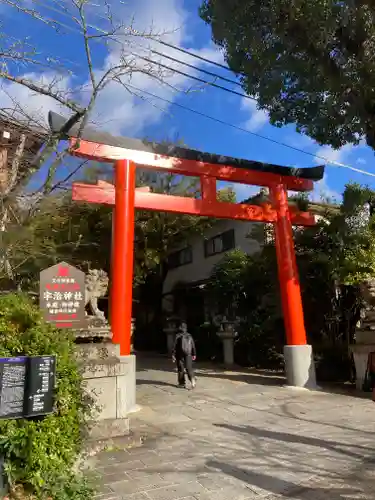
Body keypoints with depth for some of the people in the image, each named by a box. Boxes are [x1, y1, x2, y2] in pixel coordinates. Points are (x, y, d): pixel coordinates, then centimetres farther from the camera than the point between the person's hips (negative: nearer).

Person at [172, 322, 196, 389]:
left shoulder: (178, 336, -8)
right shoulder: (189, 336, 4)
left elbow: (175, 346, -11)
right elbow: (193, 346, 7)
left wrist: (173, 355, -6)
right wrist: (194, 354, 16)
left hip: (180, 355, -3)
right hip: (188, 355, 3)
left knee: (180, 370, 9)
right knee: (189, 368, 4)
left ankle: (182, 383, 15)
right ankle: (192, 379, -18)